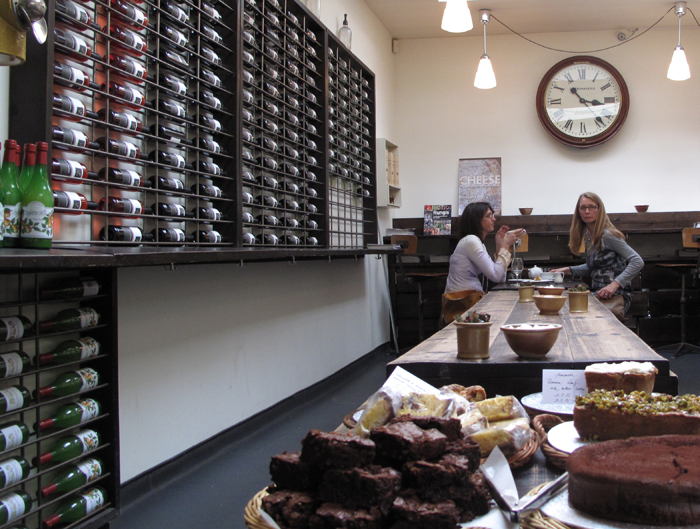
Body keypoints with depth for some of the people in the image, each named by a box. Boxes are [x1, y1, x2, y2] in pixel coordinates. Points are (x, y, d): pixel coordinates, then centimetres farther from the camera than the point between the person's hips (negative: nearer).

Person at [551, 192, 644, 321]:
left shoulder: (607, 235, -11)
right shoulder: (588, 235, 14)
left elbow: (637, 262, -16)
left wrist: (615, 284, -24)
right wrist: (568, 270, 17)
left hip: (615, 297, -8)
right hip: (597, 295, 8)